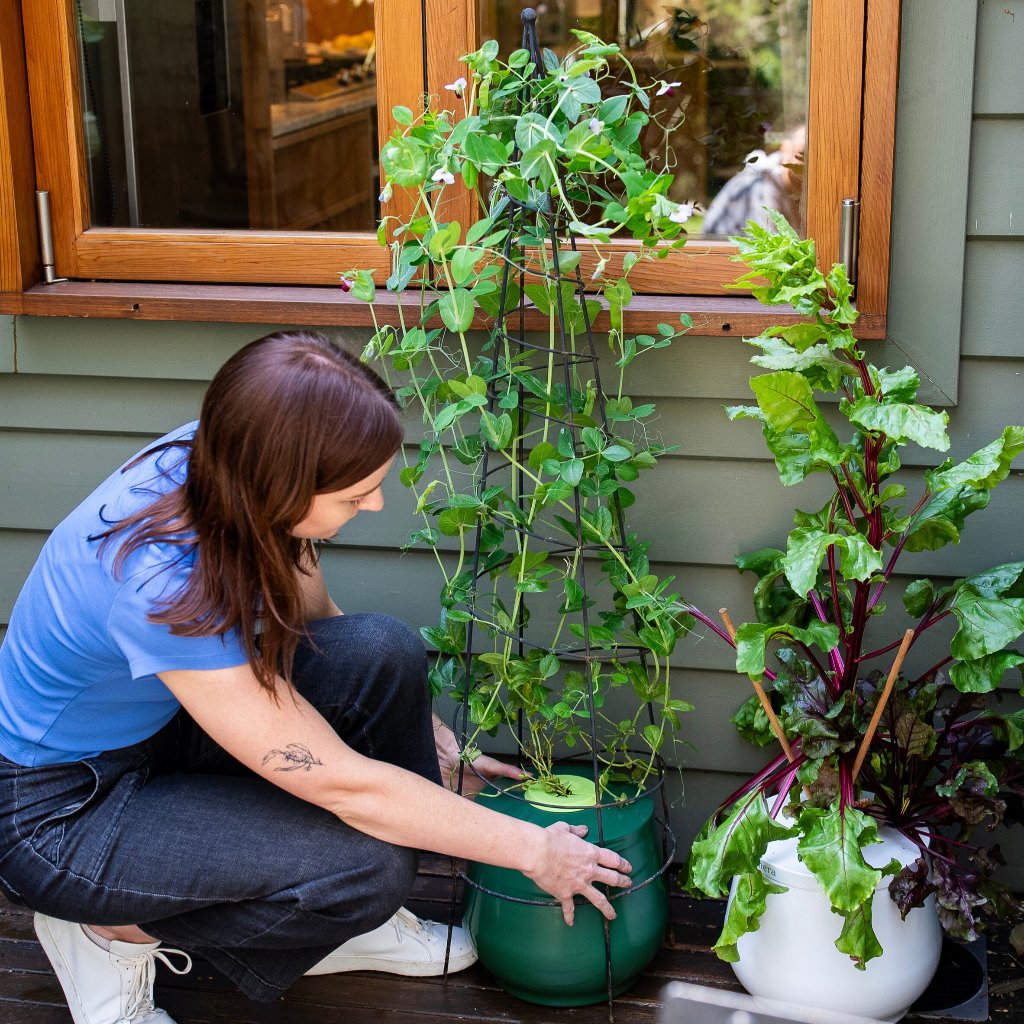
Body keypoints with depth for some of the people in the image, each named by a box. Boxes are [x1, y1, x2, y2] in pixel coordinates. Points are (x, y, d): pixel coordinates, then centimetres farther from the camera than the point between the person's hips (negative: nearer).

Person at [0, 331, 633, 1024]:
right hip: (59, 807, -7)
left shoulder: (224, 459, -17)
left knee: (384, 653, -14)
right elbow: (342, 783, -30)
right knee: (370, 866, -22)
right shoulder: (158, 583, -38)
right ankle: (113, 930, 1)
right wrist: (534, 850, -21)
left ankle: (349, 924, 5)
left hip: (159, 722, 8)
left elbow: (316, 625, 3)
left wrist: (438, 751, 1)